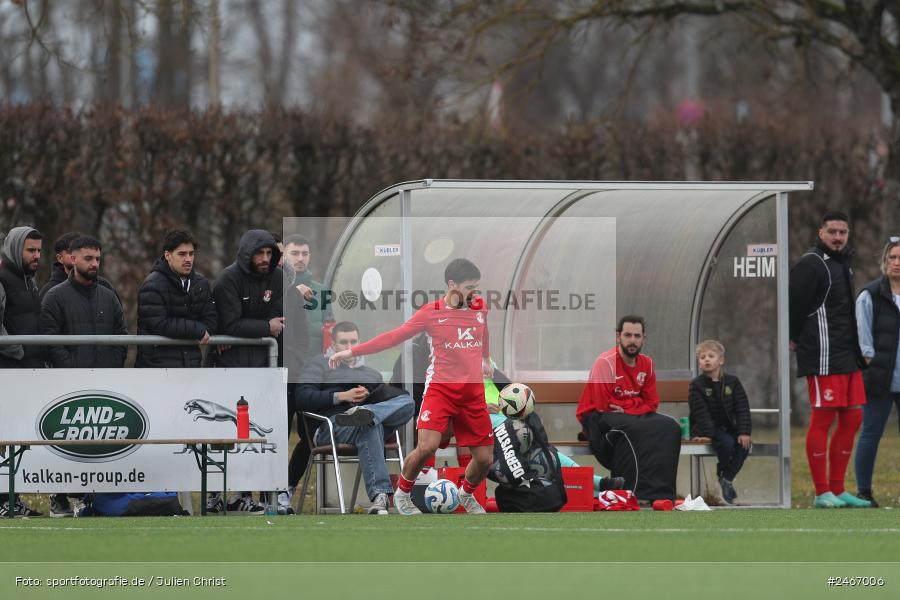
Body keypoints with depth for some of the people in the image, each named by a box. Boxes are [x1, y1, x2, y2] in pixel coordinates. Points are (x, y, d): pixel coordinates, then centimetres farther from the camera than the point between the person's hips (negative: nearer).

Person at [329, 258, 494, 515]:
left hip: (473, 394, 4)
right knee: (427, 447, -22)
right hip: (441, 388, -4)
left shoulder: (480, 308, 8)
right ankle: (402, 494, 5)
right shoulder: (431, 312, -4)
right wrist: (352, 351, -9)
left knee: (484, 458, 1)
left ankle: (466, 494, 34)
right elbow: (394, 337, -5)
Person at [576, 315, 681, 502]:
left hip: (634, 417, 6)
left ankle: (662, 493, -23)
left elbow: (651, 403, 3)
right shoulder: (606, 362, -14)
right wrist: (635, 403, -7)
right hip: (597, 419, -6)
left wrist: (625, 409, -16)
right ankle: (634, 493, -34)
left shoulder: (646, 364, 7)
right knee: (632, 430, -36)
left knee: (669, 427, -18)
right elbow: (602, 406, -18)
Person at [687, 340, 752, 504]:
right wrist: (708, 434, -27)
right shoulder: (697, 385, -4)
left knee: (743, 444, -24)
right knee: (727, 443, -31)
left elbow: (742, 409, 0)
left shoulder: (732, 382, 6)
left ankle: (727, 478, -11)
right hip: (706, 430, -4)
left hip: (728, 427, 4)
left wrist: (744, 432, -15)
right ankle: (722, 477, -7)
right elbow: (701, 413, -15)